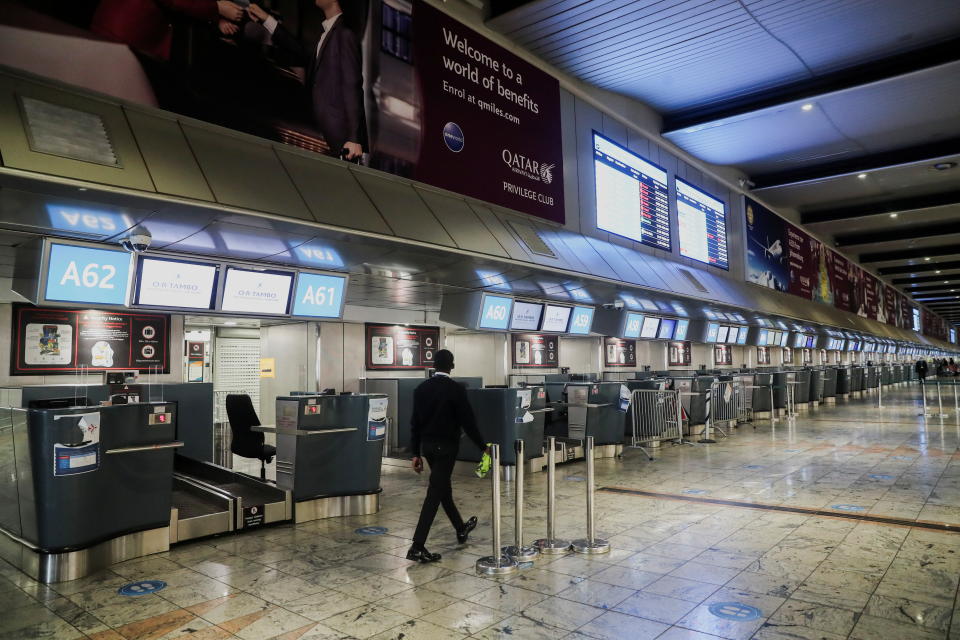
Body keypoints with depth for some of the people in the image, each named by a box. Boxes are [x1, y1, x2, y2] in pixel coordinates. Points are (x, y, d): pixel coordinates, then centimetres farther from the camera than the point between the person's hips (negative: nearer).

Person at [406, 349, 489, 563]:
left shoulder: (421, 389, 2)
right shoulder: (456, 389, -14)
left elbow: (415, 422, 4)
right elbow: (468, 422, -13)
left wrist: (416, 453, 10)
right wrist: (483, 447, -3)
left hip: (428, 445, 6)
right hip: (446, 446, -6)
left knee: (443, 487, 21)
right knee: (435, 493, -5)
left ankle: (461, 529, 39)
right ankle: (417, 546, -7)